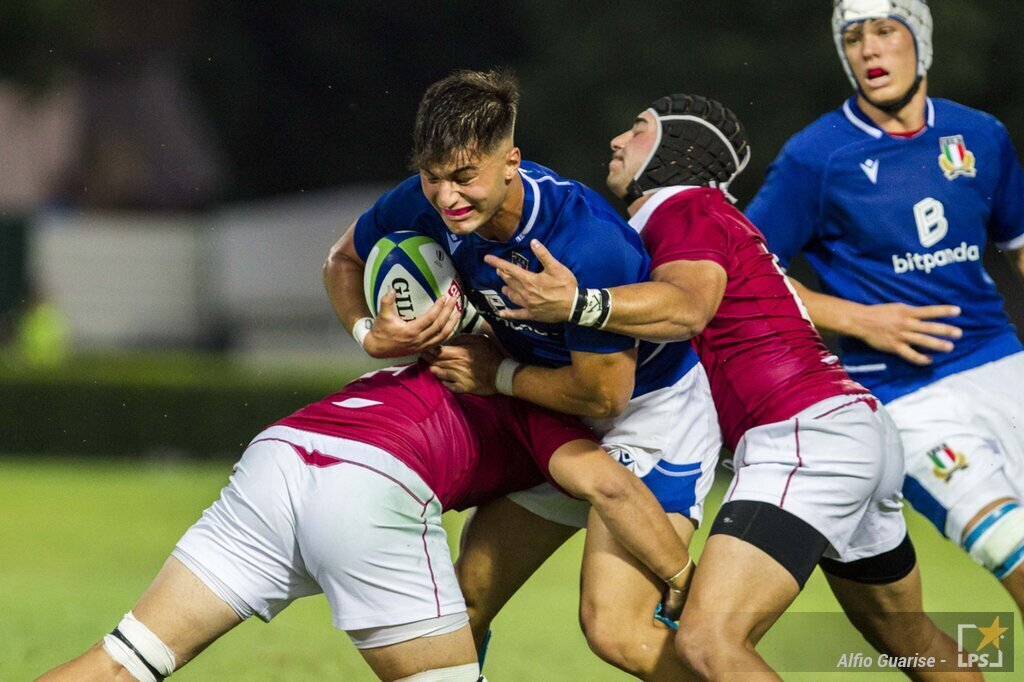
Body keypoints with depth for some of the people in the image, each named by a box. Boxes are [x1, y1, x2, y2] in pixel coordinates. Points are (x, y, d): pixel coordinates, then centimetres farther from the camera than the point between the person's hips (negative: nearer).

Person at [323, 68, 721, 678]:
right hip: (558, 419, 7)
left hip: (655, 405, -7)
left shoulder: (590, 244, -35)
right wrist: (371, 334, -12)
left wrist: (498, 375, -14)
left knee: (618, 626, -22)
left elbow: (602, 394, -25)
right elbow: (344, 261, 7)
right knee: (460, 607, 6)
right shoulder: (425, 205, -15)